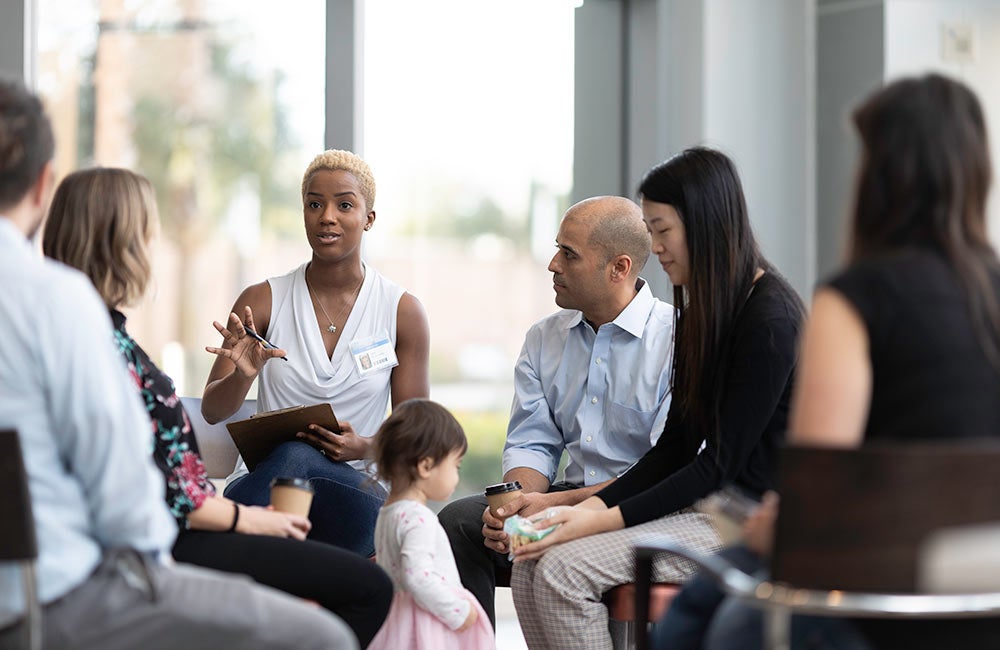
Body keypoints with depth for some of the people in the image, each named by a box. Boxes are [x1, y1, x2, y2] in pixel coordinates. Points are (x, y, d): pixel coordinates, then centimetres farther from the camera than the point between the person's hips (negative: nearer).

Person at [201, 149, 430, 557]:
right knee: (293, 454, -38)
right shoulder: (263, 302, 6)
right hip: (264, 478, 0)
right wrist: (242, 376, -24)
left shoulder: (402, 312, 5)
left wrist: (364, 447, -16)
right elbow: (212, 411, -1)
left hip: (354, 482, 0)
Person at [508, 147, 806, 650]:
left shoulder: (769, 320, -16)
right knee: (530, 560, -9)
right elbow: (675, 445, 13)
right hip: (702, 504, 9)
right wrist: (596, 504, -2)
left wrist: (608, 519, -19)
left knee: (564, 567, -22)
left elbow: (721, 463, -18)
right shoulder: (699, 311, 14)